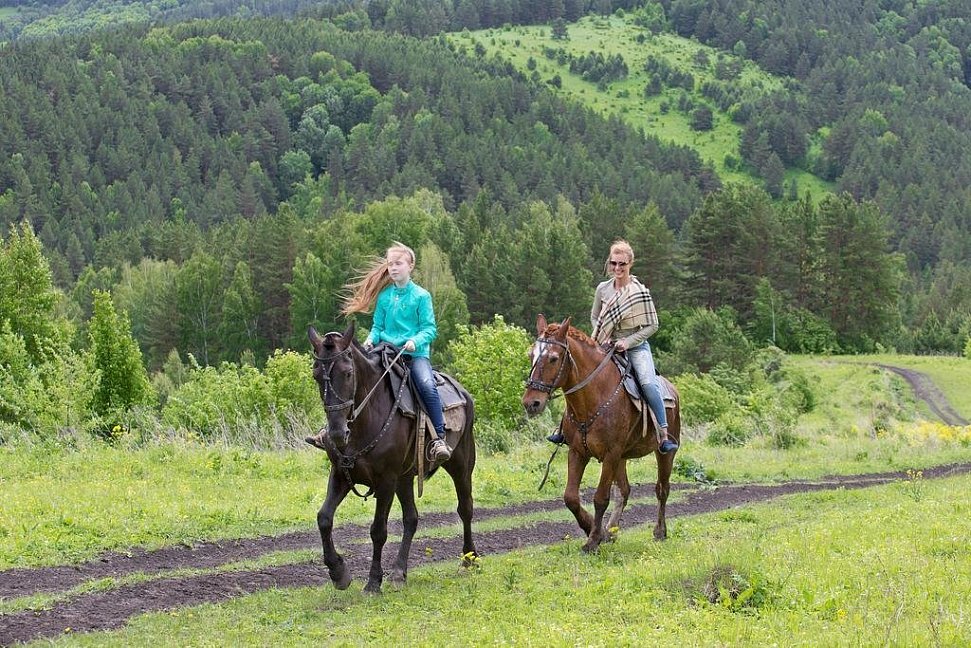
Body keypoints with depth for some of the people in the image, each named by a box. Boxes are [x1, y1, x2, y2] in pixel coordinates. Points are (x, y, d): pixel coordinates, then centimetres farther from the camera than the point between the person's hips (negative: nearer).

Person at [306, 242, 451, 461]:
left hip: (415, 353, -4)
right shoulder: (384, 296, 11)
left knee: (427, 385, -31)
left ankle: (439, 438, -32)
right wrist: (371, 339, -6)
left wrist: (416, 341, -23)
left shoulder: (421, 296, 0)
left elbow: (429, 328, -4)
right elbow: (378, 326, 15)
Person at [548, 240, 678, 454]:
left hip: (636, 346, -4)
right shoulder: (603, 289, 2)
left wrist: (628, 341, -16)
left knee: (648, 383, -27)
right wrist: (603, 336, -4)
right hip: (607, 347, 4)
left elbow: (652, 325, -6)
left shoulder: (640, 292, -8)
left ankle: (664, 435, -25)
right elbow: (594, 318, 15)